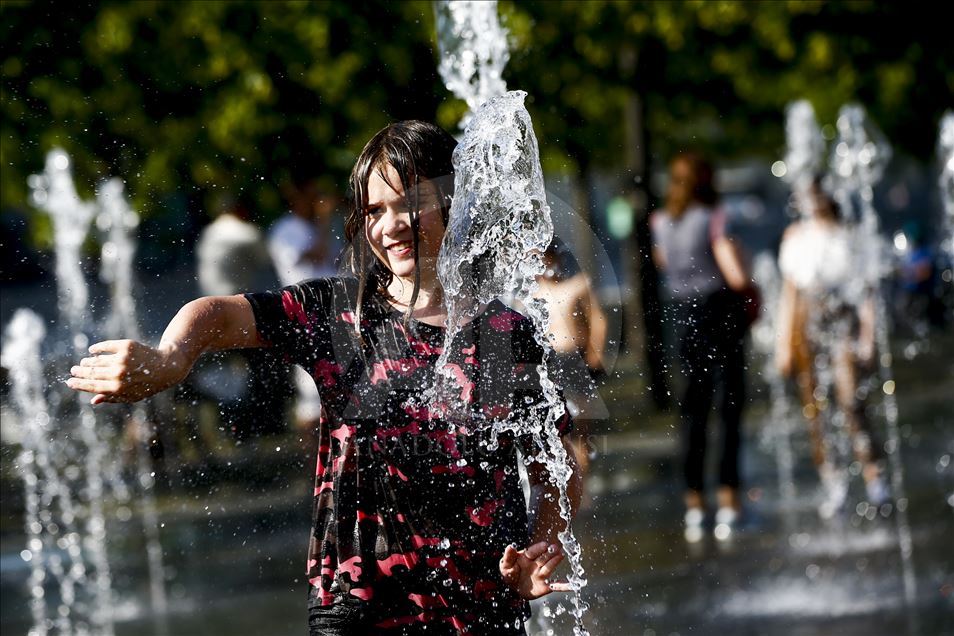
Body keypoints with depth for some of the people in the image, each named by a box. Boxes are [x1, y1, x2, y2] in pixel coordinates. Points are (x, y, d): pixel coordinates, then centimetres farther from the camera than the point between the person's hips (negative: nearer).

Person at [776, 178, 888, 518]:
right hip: (806, 323, 4)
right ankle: (832, 483, 6)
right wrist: (784, 342, 16)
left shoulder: (848, 235, 3)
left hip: (843, 321, -4)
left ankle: (873, 478, -17)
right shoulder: (795, 236, 14)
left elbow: (864, 290, 3)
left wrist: (868, 337, -4)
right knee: (812, 407, -1)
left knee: (850, 400, -16)